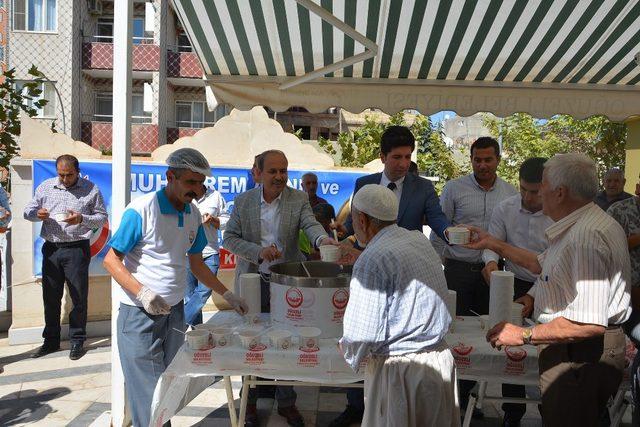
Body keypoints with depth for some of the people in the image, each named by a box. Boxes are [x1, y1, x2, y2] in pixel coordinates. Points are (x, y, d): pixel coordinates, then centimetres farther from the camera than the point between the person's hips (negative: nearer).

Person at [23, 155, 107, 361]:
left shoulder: (91, 189, 0)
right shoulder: (45, 187, 9)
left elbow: (102, 217, 1)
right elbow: (27, 211, 12)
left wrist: (82, 219, -17)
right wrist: (37, 214, -12)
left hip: (77, 249, -3)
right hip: (51, 249, 3)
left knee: (79, 297, 2)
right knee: (50, 297, 11)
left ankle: (77, 341, 16)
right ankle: (51, 341, 25)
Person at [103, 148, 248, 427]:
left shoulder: (193, 214, 4)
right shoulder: (141, 210, -16)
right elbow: (111, 259, -13)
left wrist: (227, 296, 8)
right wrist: (142, 293, -26)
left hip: (174, 310, 6)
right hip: (140, 314, -6)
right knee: (148, 391, -1)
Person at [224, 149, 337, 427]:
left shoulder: (298, 199, -2)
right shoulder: (243, 202, 0)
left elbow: (310, 225, -16)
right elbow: (229, 238, -2)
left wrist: (323, 239, -40)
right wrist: (259, 252, -19)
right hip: (252, 282, 0)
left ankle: (286, 402, 30)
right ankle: (250, 401, 32)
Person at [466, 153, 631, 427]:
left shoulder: (588, 236, -27)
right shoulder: (576, 225, 9)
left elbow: (589, 324, -31)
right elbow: (542, 264, 23)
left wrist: (525, 335, -23)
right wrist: (492, 244, 23)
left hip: (581, 356, -10)